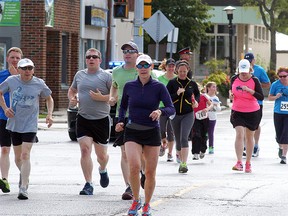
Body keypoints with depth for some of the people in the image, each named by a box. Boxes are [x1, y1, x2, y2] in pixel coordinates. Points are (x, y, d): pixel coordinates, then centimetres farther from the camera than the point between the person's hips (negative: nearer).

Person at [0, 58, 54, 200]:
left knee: (25, 155, -16)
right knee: (18, 154, 17)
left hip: (30, 125, -3)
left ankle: (23, 188, -18)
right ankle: (24, 175, 46)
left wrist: (49, 114, -2)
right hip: (14, 124, 3)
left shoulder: (39, 84, -4)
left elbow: (49, 99, 12)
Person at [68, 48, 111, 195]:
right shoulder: (79, 75, 10)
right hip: (83, 119, 2)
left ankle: (103, 170, 43)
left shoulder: (106, 76, -3)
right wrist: (72, 99, 4)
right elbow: (72, 90, 26)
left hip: (101, 120, -2)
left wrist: (101, 97, -19)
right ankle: (88, 185, -9)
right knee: (85, 150, -12)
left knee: (101, 155, 8)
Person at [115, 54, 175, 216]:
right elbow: (123, 106, 19)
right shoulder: (129, 86, 2)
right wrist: (121, 121, 2)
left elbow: (171, 109, -9)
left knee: (150, 172, 3)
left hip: (152, 133, 0)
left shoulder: (159, 87, -4)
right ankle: (136, 201, 2)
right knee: (134, 167, -20)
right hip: (132, 132, 0)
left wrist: (160, 111, -30)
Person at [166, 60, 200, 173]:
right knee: (178, 140, 10)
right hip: (175, 115, 2)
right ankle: (181, 161, 28)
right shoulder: (172, 83, -1)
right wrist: (177, 94, -19)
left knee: (184, 138, -17)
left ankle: (184, 164, -21)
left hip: (188, 114, -2)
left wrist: (196, 102, -1)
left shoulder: (192, 83, 3)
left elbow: (198, 94, 19)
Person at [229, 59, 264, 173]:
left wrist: (249, 90, -27)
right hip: (237, 111, 1)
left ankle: (248, 163, 22)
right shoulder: (234, 79, -1)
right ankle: (239, 163, -23)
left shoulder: (254, 80, -9)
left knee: (249, 137, 9)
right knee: (239, 134, -17)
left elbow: (261, 97, -14)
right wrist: (231, 94, -4)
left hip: (252, 112, -1)